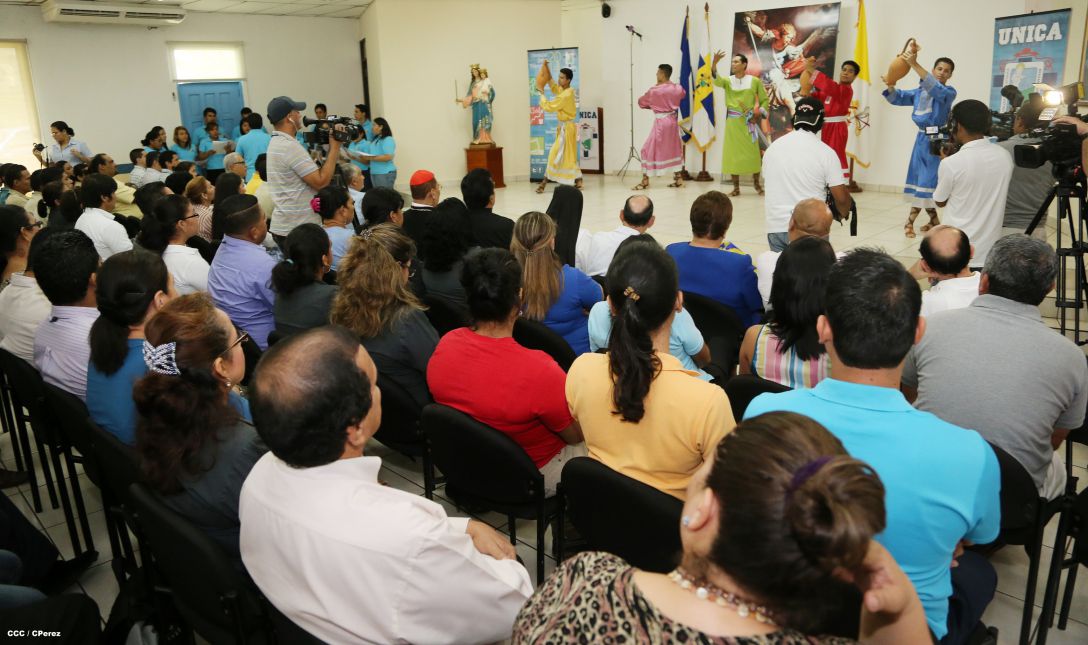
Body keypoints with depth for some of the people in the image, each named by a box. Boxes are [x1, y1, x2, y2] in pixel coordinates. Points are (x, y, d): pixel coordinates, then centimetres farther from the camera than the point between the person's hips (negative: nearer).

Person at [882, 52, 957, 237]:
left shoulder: (949, 92, -7)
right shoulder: (919, 91, 12)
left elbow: (935, 89, -27)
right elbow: (899, 98, 8)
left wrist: (914, 65, -34)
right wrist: (891, 86, -17)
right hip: (921, 138, 7)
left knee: (927, 180, -7)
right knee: (920, 179, 10)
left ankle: (910, 220, -3)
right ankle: (934, 219, 22)